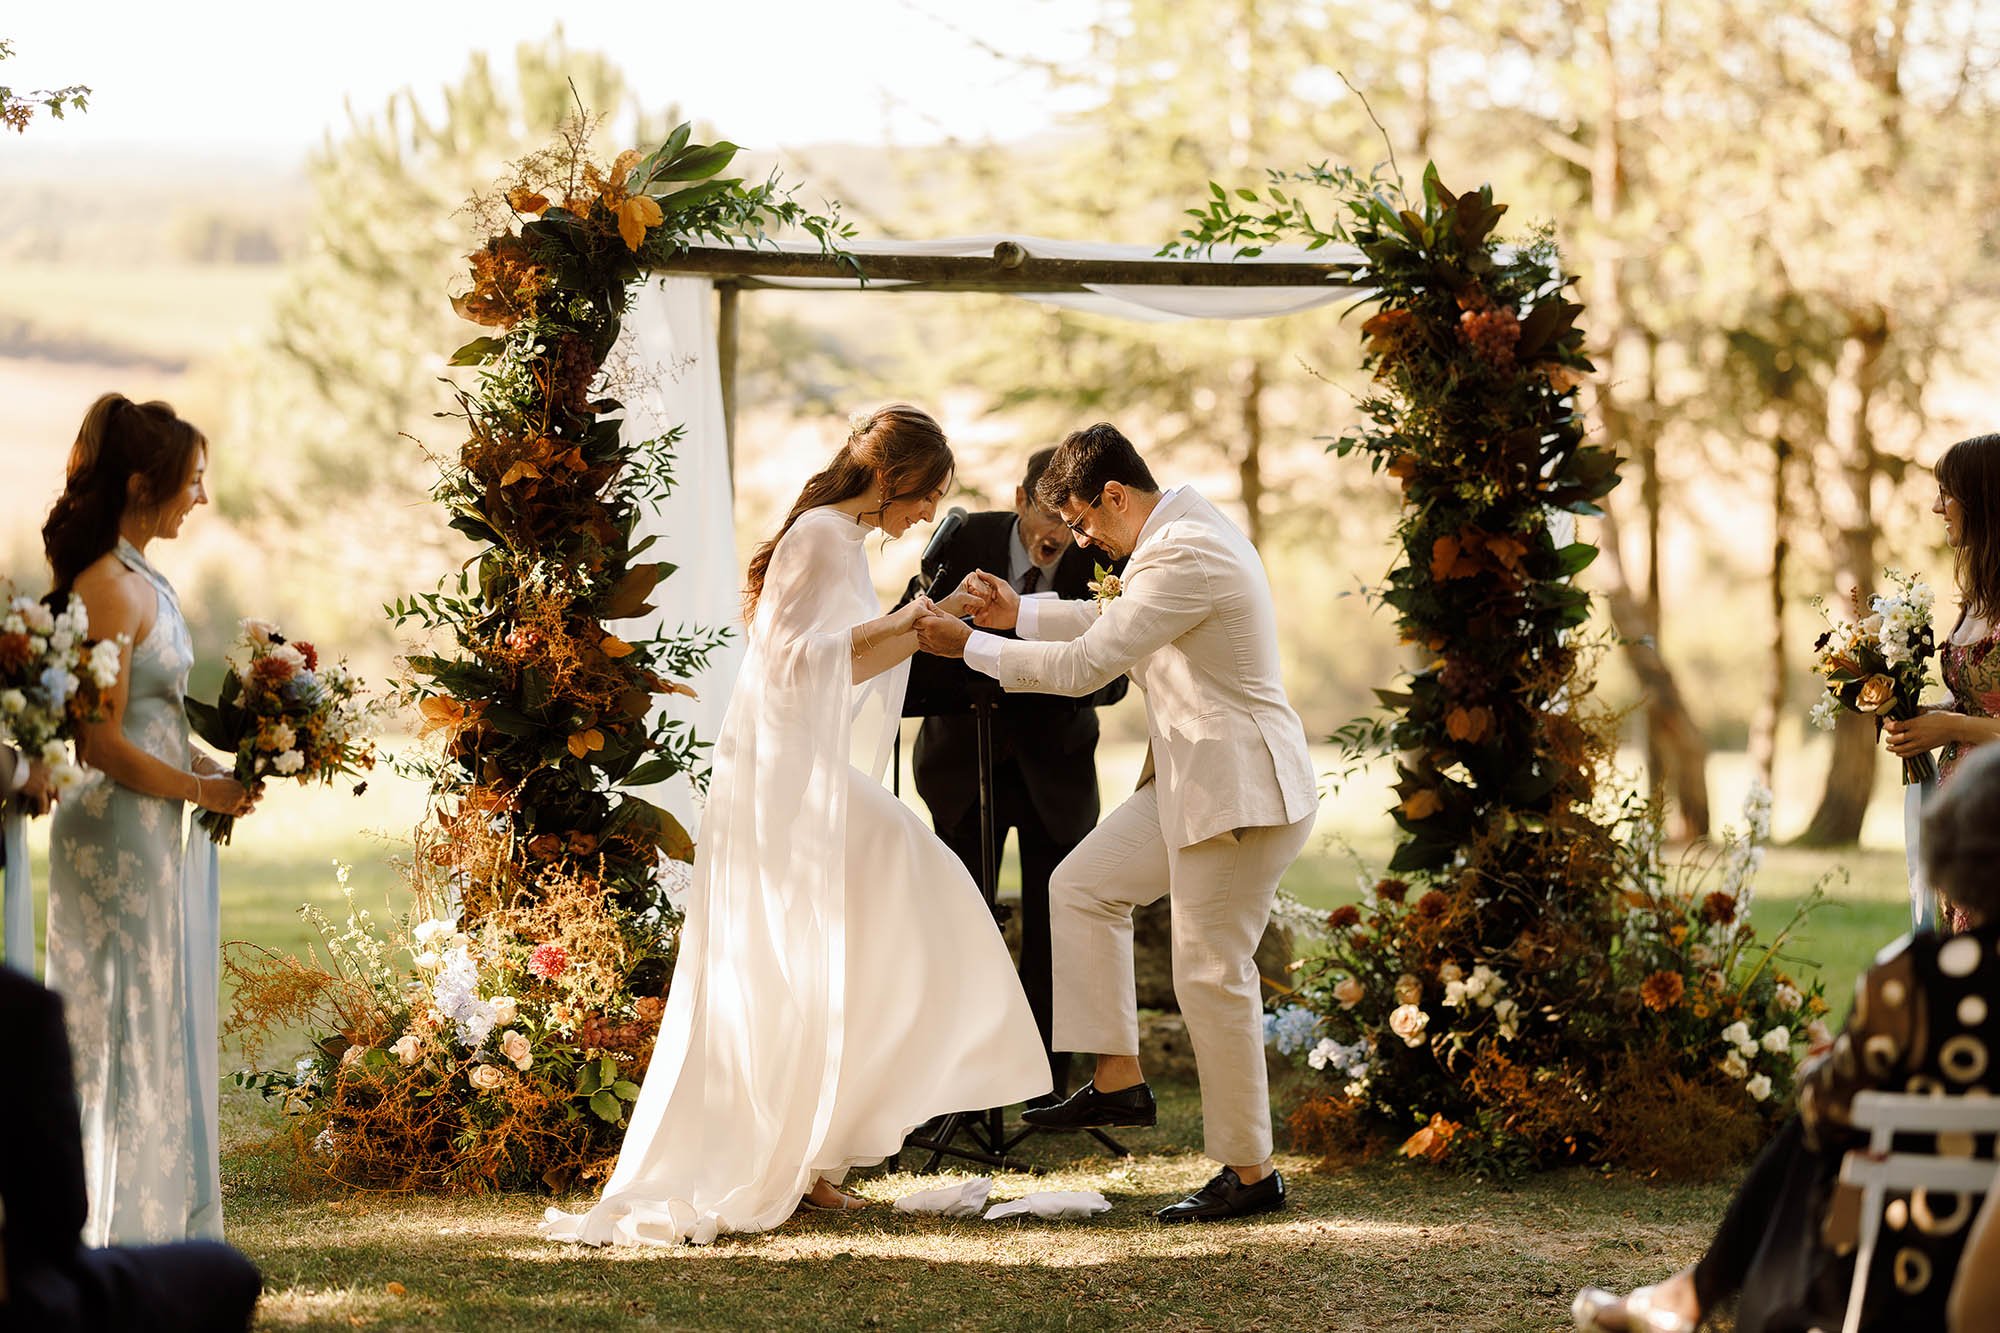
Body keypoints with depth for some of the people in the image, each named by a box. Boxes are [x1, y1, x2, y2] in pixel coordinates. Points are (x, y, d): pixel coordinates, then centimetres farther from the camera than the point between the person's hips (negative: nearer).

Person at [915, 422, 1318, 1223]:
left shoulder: (1184, 557, -22)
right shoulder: (1183, 534, 11)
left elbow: (1084, 666, -21)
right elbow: (1117, 620, 27)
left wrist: (970, 647, -12)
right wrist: (1021, 614, 16)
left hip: (1241, 789, -11)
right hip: (1192, 783, 11)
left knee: (1212, 974, -4)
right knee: (1081, 887, 13)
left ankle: (1250, 1172, 5)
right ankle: (1118, 1082, 15)